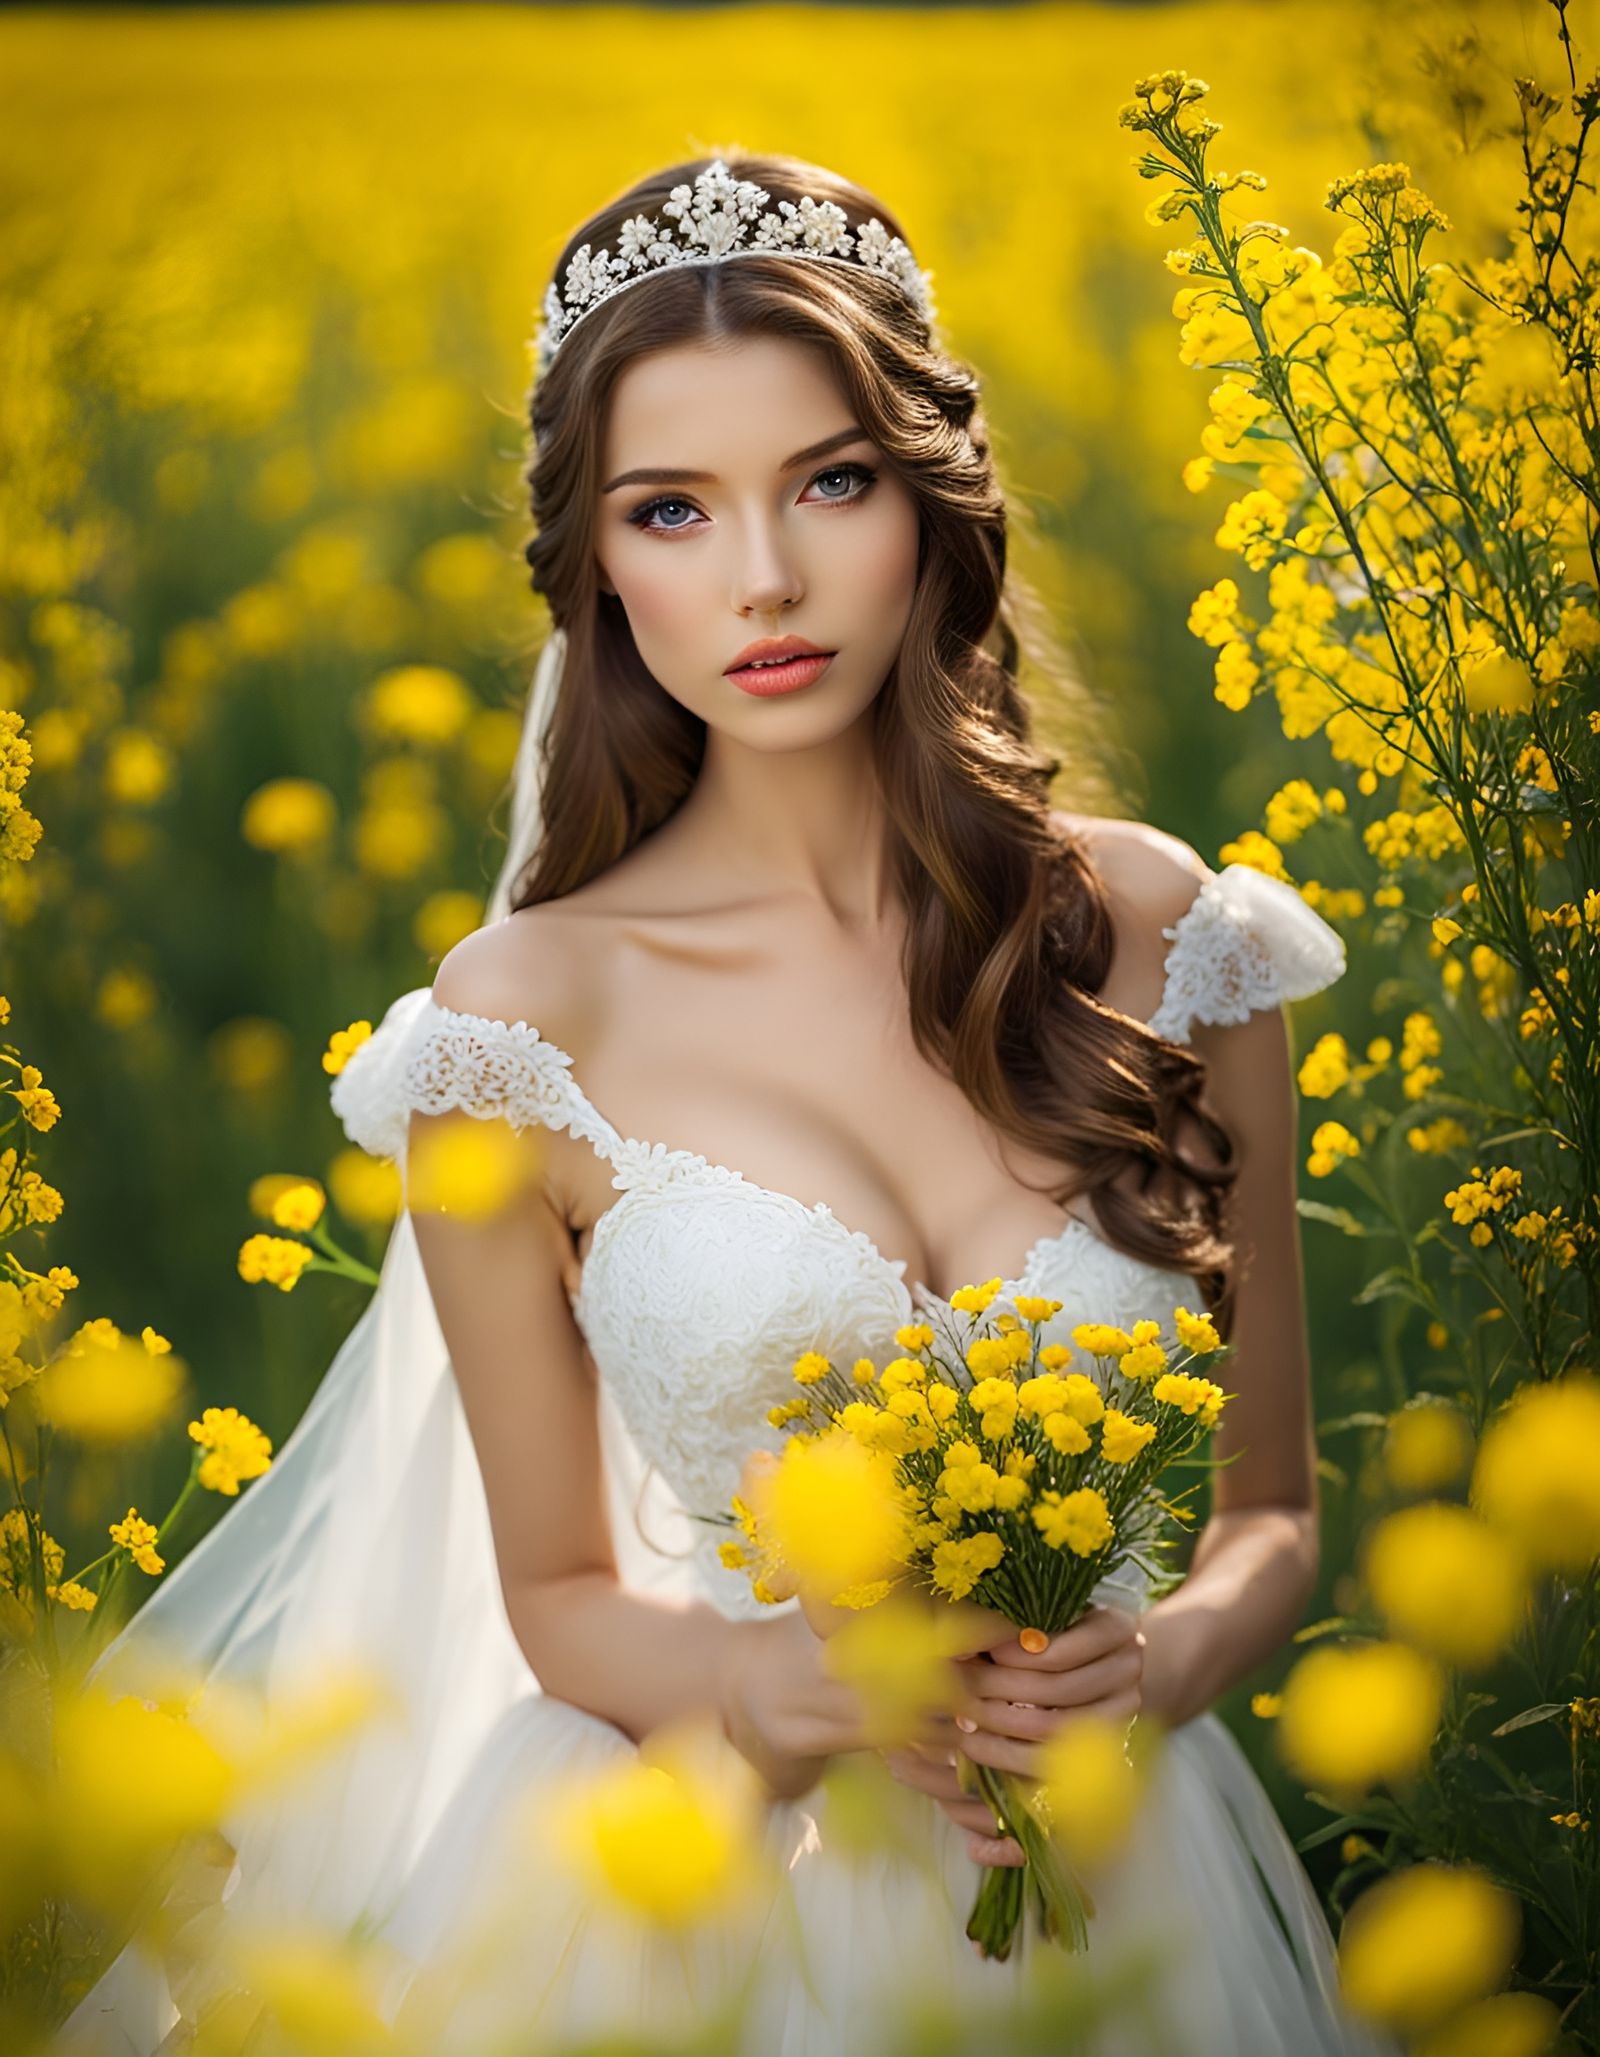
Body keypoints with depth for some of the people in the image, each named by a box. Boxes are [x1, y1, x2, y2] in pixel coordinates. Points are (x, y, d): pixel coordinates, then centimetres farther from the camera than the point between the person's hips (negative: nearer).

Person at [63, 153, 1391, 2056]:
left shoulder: (1156, 936, -4)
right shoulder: (524, 1023, -8)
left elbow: (1269, 1503, 6)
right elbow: (558, 1594, 2)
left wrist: (1177, 1652, -15)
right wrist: (758, 1685, -18)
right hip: (718, 1880, -1)